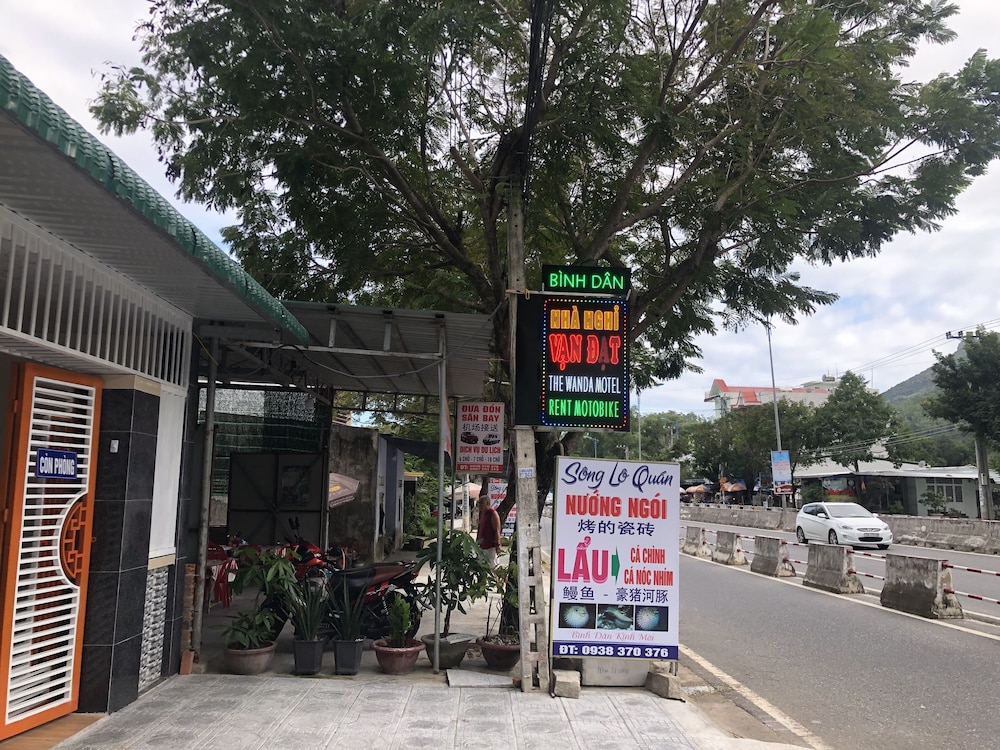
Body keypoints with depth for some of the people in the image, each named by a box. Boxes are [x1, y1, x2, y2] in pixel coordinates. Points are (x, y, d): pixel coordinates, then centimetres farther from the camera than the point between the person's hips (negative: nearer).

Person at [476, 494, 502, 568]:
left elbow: (497, 531, -14)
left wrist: (498, 544, -18)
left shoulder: (493, 514, -9)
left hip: (491, 546, -9)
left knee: (492, 566, -9)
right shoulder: (481, 513, 16)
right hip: (482, 546, 9)